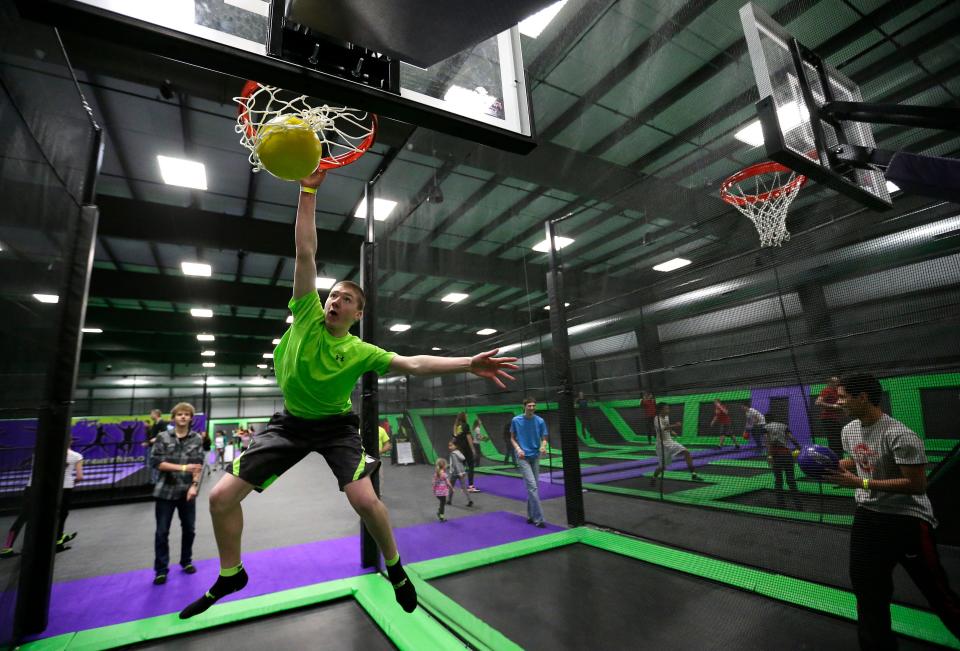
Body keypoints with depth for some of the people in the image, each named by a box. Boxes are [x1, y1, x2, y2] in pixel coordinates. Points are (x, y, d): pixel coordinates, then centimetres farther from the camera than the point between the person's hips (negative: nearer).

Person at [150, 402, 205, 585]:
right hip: (165, 491, -1)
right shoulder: (163, 437, -2)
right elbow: (155, 462, -9)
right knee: (162, 532, 5)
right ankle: (161, 570, 19)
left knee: (189, 529, 12)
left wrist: (194, 486, -16)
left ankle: (186, 562, 31)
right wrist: (182, 467, -19)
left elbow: (199, 465, -4)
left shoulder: (197, 439, -1)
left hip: (187, 491, 1)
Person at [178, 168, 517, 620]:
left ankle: (394, 567, 9)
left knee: (364, 500, -22)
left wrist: (468, 364, -36)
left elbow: (414, 364, -22)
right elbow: (305, 253, -15)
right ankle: (230, 575, 29)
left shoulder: (360, 352, -14)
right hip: (290, 421, 4)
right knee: (221, 497, 0)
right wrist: (308, 190, -21)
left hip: (334, 425, -3)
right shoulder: (307, 314, -9)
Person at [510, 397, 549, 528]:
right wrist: (518, 449, -13)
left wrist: (543, 446, -19)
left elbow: (544, 438, 3)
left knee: (533, 487, 10)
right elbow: (512, 438, 4)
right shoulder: (516, 420, -5)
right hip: (523, 457, -3)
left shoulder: (540, 421, -1)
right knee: (532, 486, -12)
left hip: (535, 456, 3)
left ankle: (531, 515, 26)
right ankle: (538, 518, -7)